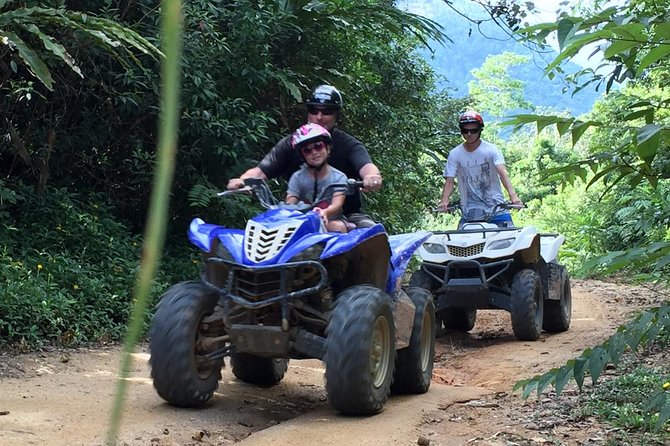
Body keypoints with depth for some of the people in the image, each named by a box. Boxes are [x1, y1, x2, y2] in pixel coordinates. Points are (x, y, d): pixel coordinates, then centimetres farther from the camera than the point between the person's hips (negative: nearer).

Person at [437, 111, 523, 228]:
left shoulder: (491, 149, -4)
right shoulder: (454, 154, 0)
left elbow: (503, 173, -17)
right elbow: (449, 180, -5)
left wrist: (513, 195, -33)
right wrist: (445, 200, -25)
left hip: (495, 206, -1)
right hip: (470, 211, 1)